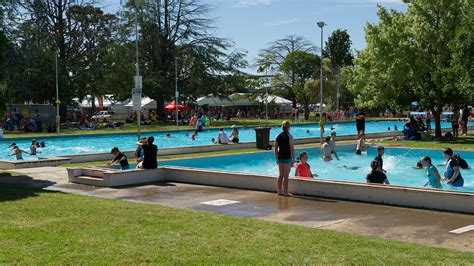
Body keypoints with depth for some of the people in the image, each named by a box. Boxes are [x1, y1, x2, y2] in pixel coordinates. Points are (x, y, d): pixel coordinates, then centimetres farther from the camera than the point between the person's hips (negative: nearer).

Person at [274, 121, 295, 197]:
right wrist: (293, 159, -7)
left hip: (280, 157, 5)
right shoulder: (289, 136, -10)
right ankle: (285, 192, 2)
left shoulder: (278, 136, 6)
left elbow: (276, 148, 9)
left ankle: (279, 191, 18)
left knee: (280, 175, 14)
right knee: (286, 176, -1)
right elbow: (292, 148, -12)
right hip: (287, 157, -5)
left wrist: (276, 158, 17)